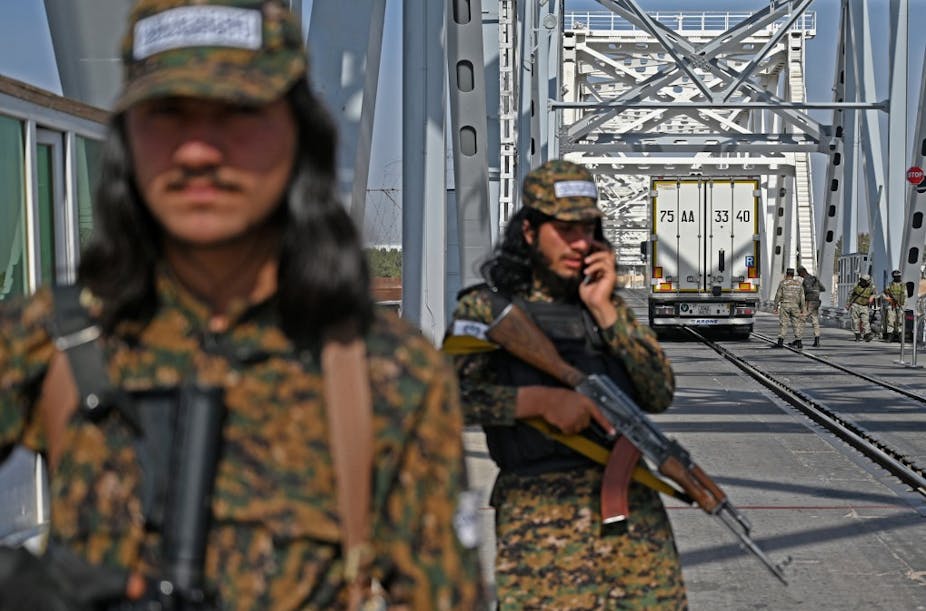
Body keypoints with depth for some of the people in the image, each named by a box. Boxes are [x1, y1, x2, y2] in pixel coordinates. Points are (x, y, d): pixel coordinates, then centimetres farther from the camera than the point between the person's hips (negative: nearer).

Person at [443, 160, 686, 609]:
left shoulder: (607, 304, 17)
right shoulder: (486, 307, 3)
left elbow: (659, 395, 6)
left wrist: (602, 309, 0)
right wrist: (539, 399, -19)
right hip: (539, 519, -4)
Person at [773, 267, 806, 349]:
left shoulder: (783, 283, -2)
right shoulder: (799, 283, 6)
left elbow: (778, 295, -4)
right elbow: (802, 297, 3)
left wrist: (776, 307, 2)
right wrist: (803, 310, 4)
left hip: (785, 306, -2)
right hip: (795, 307, 2)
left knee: (783, 324, -4)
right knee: (797, 324, 9)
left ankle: (780, 342, -13)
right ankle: (798, 342, 9)